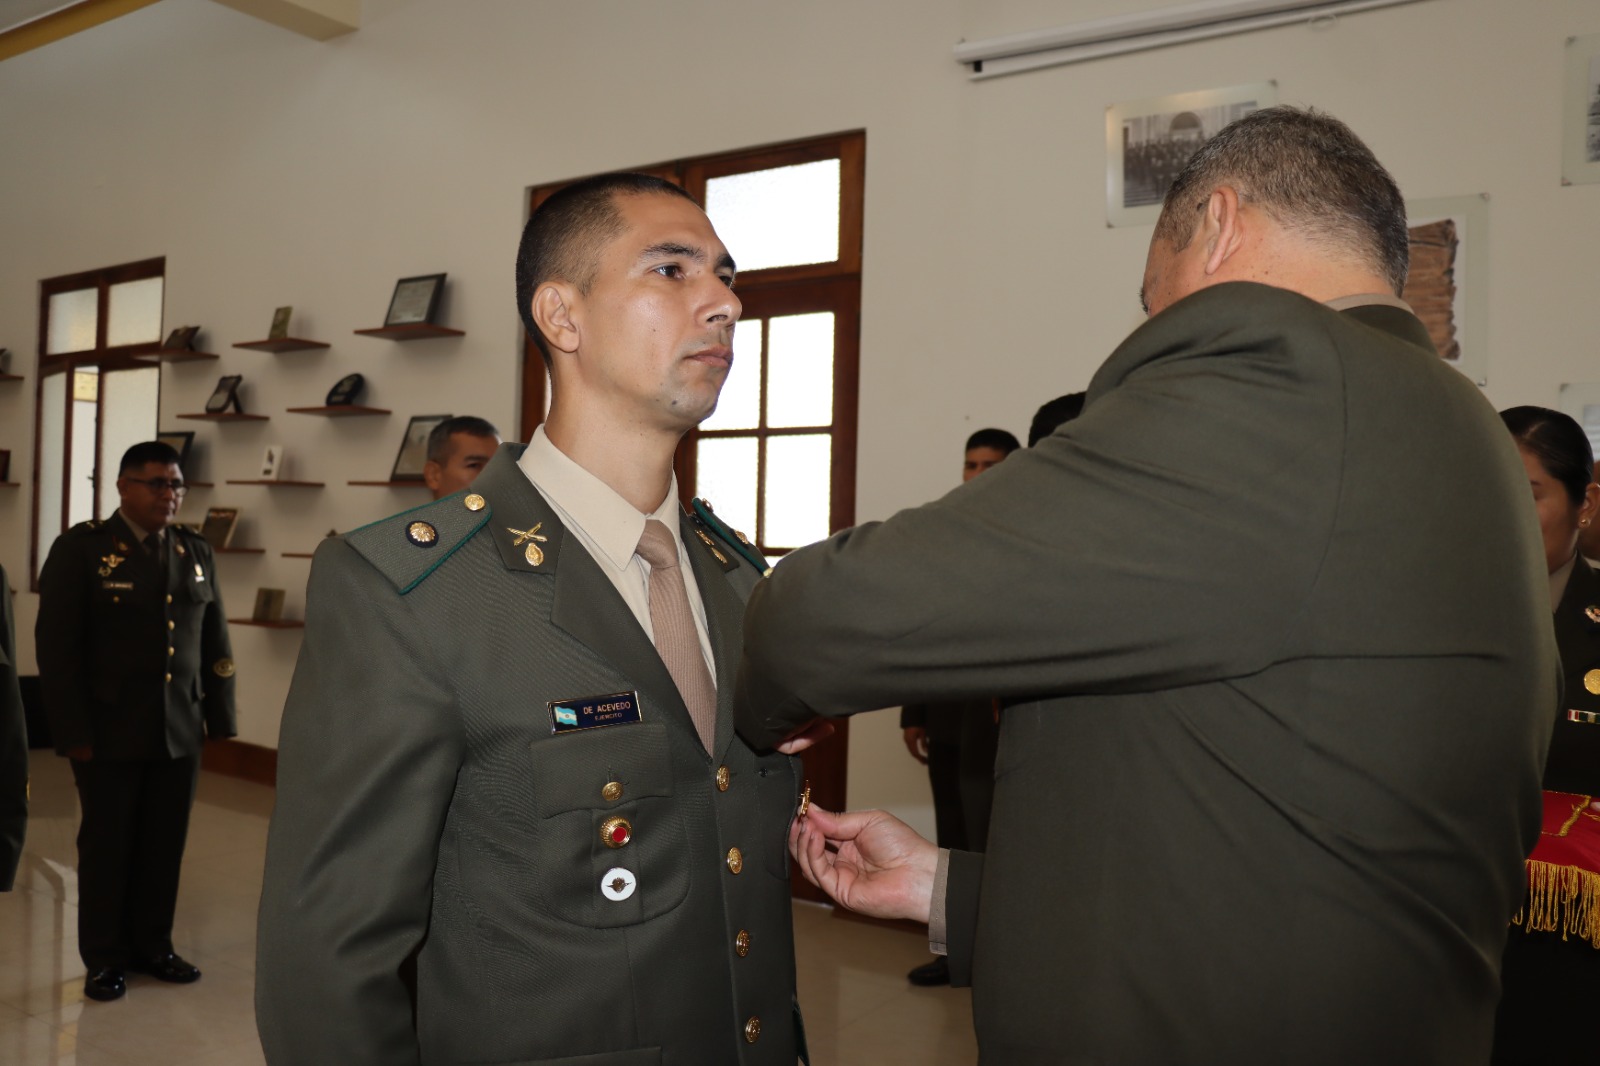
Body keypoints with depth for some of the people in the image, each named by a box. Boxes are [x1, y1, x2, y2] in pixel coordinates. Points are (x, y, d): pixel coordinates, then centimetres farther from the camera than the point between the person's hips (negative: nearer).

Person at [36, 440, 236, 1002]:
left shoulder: (196, 551, 8)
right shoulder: (81, 548, -4)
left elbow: (215, 642, 11)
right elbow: (56, 646, -7)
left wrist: (219, 714, 6)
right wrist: (74, 732, -11)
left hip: (179, 731, 4)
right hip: (109, 732, -3)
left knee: (165, 845, 8)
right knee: (107, 844, 8)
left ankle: (152, 946, 24)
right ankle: (104, 958, 22)